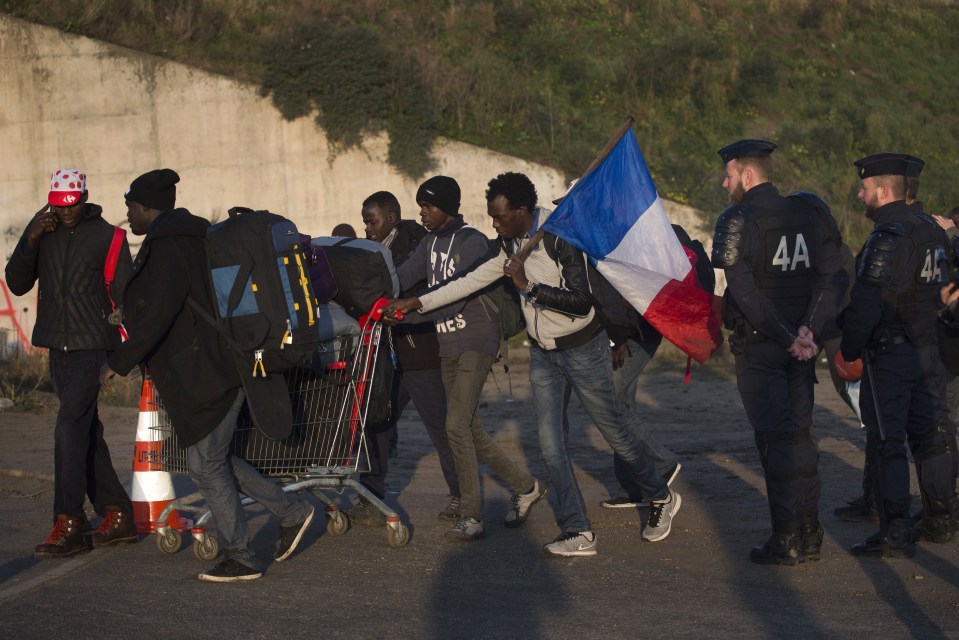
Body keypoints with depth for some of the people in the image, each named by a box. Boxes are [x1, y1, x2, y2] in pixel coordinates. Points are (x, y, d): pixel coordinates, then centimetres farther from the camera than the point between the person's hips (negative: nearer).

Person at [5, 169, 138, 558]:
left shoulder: (107, 237, -3)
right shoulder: (41, 230, 8)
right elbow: (17, 284, 3)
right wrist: (30, 241, -11)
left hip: (92, 346, -5)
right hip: (58, 347, 5)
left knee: (70, 429, -14)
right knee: (86, 432, 10)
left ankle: (68, 525, -12)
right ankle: (118, 515, 18)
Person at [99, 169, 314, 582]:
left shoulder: (166, 247, -16)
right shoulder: (187, 237, 15)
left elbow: (158, 314, -26)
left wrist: (120, 362, -24)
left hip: (208, 374, -10)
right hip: (209, 370, 10)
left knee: (206, 463, -2)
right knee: (214, 458, 17)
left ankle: (240, 558, 6)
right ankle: (291, 512, 23)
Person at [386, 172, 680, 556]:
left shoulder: (561, 238, -22)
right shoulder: (509, 244, 2)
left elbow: (582, 302, -26)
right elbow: (472, 280, 8)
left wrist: (529, 285, -29)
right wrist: (415, 303, 5)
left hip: (583, 349, -7)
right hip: (543, 354, 7)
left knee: (615, 431, 4)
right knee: (551, 445, -3)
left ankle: (661, 499, 27)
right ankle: (578, 533, -1)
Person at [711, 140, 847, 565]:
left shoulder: (737, 221, -11)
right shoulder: (809, 213, 6)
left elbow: (744, 291, -19)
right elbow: (834, 276, -2)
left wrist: (787, 338, -16)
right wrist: (809, 329, -9)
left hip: (758, 344, -5)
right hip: (801, 345, 5)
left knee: (775, 438, -1)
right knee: (800, 433, 13)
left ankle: (785, 540, 0)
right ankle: (809, 535, 16)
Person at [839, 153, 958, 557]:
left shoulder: (888, 237, -18)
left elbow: (867, 303, -22)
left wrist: (848, 349, -9)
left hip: (889, 354, -9)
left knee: (888, 444, -5)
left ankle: (895, 535, -6)